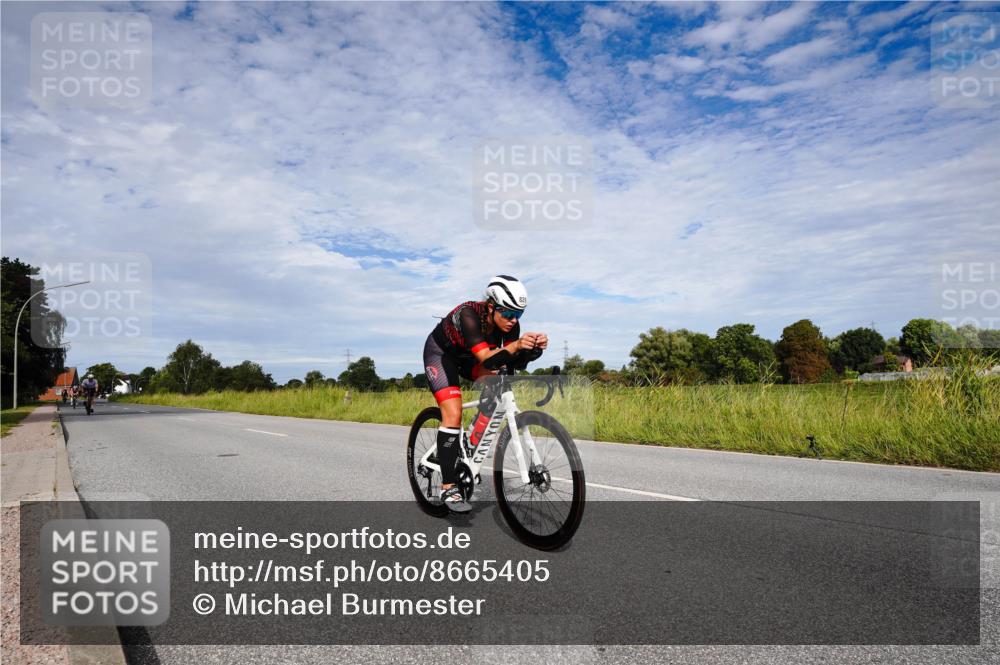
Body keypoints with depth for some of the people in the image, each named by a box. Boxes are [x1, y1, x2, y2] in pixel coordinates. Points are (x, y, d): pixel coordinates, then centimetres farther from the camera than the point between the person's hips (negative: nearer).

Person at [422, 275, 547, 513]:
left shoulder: (509, 322, -21)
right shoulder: (469, 314, -38)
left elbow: (515, 359, -26)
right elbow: (485, 358, -46)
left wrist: (534, 349, -46)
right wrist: (516, 345, -60)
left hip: (466, 356, 6)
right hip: (440, 353, -5)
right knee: (453, 414, -19)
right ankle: (448, 488, -12)